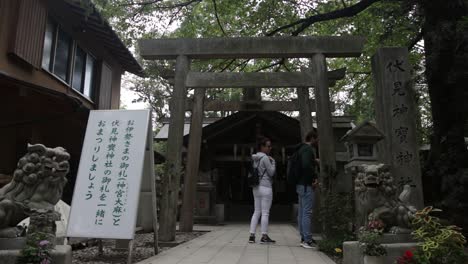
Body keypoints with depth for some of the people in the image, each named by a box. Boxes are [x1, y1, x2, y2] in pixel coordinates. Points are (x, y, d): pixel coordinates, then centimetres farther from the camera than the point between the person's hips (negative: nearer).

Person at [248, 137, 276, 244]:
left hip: (256, 187, 8)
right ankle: (264, 236, 1)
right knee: (265, 213, -3)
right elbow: (271, 172, -9)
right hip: (265, 187, -8)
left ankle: (252, 235, 8)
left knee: (256, 212, 10)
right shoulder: (265, 157, -11)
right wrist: (273, 162, 4)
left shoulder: (255, 158, 13)